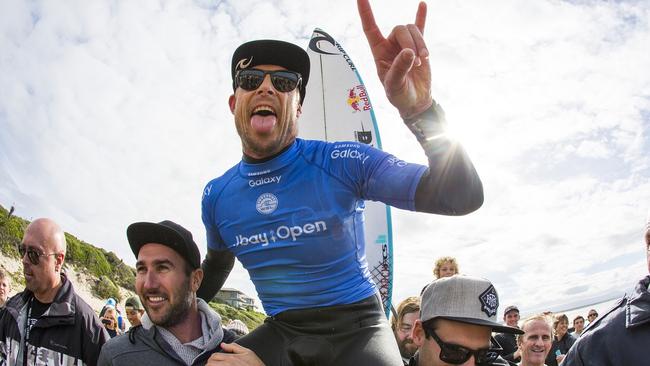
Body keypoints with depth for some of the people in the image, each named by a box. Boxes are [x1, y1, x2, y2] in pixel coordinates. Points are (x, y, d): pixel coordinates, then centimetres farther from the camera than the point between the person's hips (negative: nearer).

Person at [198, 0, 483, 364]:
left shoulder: (343, 163, -16)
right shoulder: (217, 196, -2)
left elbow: (463, 197, -26)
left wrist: (420, 110, -41)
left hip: (356, 327, -3)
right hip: (281, 332, 4)